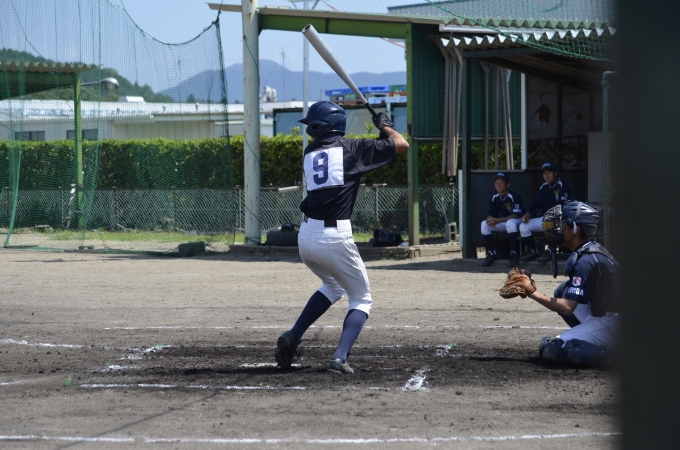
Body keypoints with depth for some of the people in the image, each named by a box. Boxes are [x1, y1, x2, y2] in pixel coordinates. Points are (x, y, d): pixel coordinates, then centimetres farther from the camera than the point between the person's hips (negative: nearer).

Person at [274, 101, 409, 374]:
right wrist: (384, 125, 21)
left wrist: (379, 136, 24)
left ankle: (292, 337, 18)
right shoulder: (351, 149, -1)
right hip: (334, 238, -5)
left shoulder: (310, 153, 12)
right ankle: (340, 357, -10)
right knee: (361, 299, 11)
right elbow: (401, 145, 4)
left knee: (333, 287, 31)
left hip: (306, 237, 5)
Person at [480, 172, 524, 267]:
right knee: (484, 224, -13)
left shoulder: (514, 196, -22)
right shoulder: (495, 197, -2)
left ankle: (514, 253, -29)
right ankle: (491, 253, -4)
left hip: (519, 221, -7)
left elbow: (515, 215, -26)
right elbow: (491, 214, 0)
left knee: (510, 223, -41)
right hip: (504, 221, 7)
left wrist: (498, 220, -33)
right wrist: (489, 219, -27)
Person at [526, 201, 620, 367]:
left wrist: (534, 294, -14)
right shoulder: (594, 250, 13)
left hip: (611, 325, -10)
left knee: (550, 350, -16)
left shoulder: (585, 261, -18)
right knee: (563, 291, 18)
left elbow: (567, 307, -21)